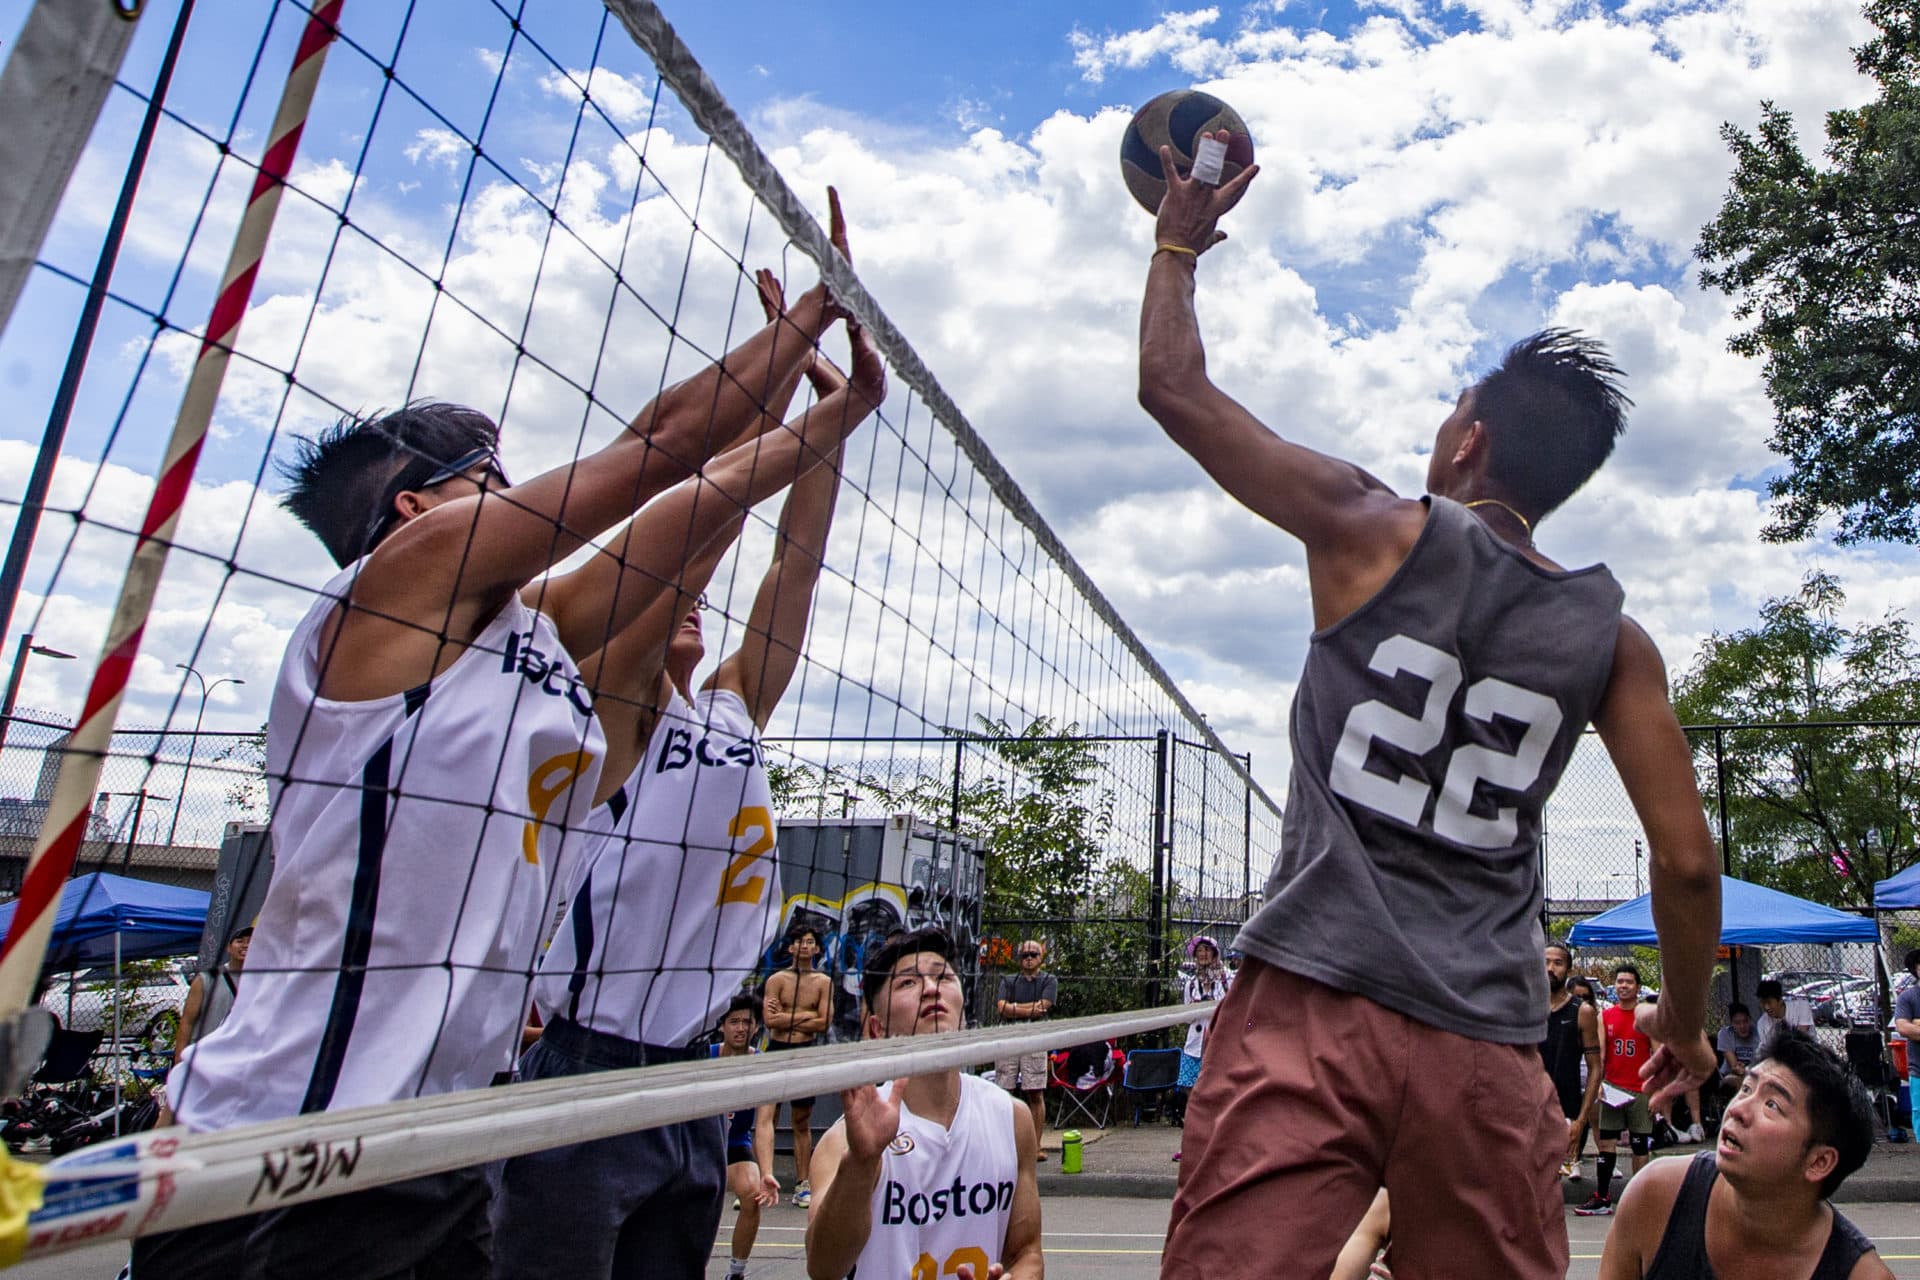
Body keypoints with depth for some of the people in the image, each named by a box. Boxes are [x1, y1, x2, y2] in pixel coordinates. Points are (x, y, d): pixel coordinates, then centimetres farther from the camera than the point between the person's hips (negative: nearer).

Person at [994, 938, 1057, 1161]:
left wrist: (1014, 1007, -2)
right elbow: (1002, 1008, -1)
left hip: (1035, 1042, -1)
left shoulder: (1049, 981, 10)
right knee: (1003, 1093, -1)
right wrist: (1031, 1009, -4)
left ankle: (1035, 1147, 3)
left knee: (1036, 1095, -2)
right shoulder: (1008, 981, 15)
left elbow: (1043, 1008, -5)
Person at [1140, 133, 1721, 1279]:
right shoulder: (1612, 637, 9)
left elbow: (1175, 390, 4)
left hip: (1313, 1009, -4)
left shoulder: (1375, 532, -1)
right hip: (1488, 1051, 5)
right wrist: (1687, 1020, 26)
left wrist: (1178, 247, 20)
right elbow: (1689, 860, 8)